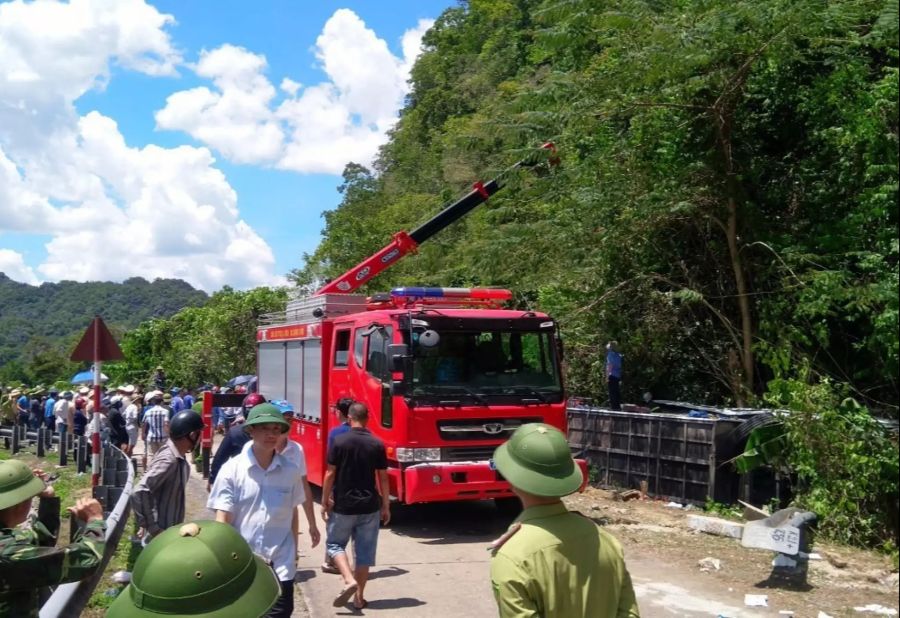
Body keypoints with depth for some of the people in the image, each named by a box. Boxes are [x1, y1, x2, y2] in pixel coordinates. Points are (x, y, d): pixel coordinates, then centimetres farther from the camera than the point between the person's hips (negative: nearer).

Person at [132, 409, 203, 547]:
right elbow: (140, 492, -32)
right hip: (160, 537, -9)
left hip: (170, 532, 9)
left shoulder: (177, 456, 4)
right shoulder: (169, 460, -25)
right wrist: (151, 527, -26)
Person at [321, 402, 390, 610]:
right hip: (369, 506, 2)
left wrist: (325, 501, 4)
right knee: (364, 551, 10)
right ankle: (359, 597, 14)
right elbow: (383, 478, 0)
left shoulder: (339, 441, -8)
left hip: (342, 505, -2)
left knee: (334, 544, 15)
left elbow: (330, 474, -6)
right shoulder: (377, 444, -2)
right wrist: (386, 505, 9)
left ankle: (349, 580, -6)